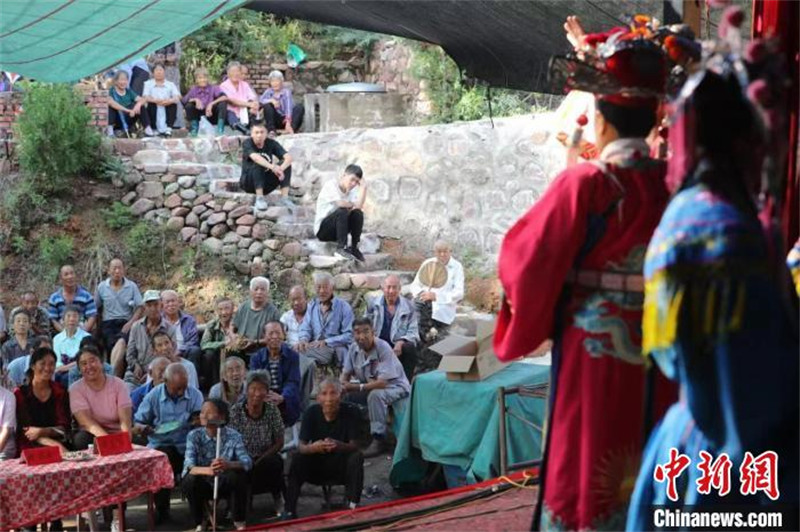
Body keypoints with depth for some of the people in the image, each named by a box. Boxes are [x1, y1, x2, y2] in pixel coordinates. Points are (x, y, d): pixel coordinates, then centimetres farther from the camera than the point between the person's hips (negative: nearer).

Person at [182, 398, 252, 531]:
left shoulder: (233, 436, -12)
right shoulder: (194, 436, -12)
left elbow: (247, 462, -25)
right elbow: (189, 467, -25)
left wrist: (229, 465, -48)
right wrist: (208, 470, -49)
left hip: (224, 483, 0)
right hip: (202, 485, 0)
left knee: (240, 475, -29)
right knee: (190, 479, -31)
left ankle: (239, 521, -9)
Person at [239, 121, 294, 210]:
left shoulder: (271, 143, -6)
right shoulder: (247, 144, -15)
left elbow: (288, 157, -19)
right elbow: (255, 157, -37)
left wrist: (281, 168, -40)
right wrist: (272, 167, -51)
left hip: (266, 184, 4)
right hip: (249, 182, -4)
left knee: (286, 164, -17)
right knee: (258, 164, -33)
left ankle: (284, 197, -19)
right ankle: (260, 199, -29)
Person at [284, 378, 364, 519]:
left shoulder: (351, 411, -15)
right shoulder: (312, 412, -11)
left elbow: (354, 446, -18)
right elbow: (302, 447, -15)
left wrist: (338, 445, -42)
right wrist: (313, 447, -41)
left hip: (342, 466, -1)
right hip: (316, 465, 1)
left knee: (356, 457, -30)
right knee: (297, 459, -26)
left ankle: (352, 506, -27)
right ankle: (290, 511, -23)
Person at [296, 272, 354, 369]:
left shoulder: (343, 307, 1)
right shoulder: (313, 305, 17)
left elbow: (349, 335, -6)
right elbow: (306, 328, 13)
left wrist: (326, 342, -16)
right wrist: (304, 339, -11)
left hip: (335, 351, -5)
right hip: (315, 347, 5)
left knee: (301, 352, -31)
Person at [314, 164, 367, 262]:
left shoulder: (352, 191, 5)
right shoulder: (331, 185, -13)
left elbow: (359, 206, -16)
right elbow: (340, 203, -30)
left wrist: (363, 186, -13)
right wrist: (352, 205, -9)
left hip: (337, 230, 6)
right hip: (322, 229, -6)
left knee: (358, 213, -17)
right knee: (342, 211, -31)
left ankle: (354, 247, -10)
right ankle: (341, 248, -28)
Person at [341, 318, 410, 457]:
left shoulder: (383, 348, -26)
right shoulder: (354, 348, -7)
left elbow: (383, 383, -30)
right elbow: (346, 373, 3)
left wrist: (359, 387, -31)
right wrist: (344, 383, -20)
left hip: (395, 387, -7)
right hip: (370, 386, 7)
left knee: (375, 395, -36)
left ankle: (379, 439, -25)